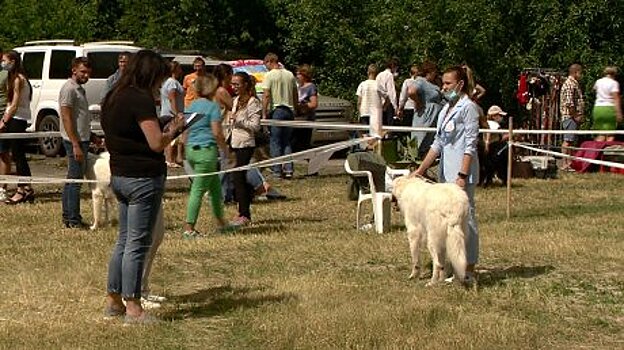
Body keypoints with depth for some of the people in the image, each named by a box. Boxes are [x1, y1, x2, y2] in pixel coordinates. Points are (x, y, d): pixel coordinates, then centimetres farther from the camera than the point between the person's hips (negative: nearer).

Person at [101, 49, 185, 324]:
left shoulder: (112, 98, 12)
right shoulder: (140, 99, -17)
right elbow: (157, 143, -20)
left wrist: (165, 130, 15)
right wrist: (174, 129, -2)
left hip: (119, 175, 9)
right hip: (144, 178, -9)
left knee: (124, 240, 18)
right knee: (137, 244, -3)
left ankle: (113, 300, 24)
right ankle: (133, 308, 3)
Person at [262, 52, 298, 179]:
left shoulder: (270, 75, -7)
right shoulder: (290, 75, 11)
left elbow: (266, 95, -12)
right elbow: (295, 96, 14)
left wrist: (264, 113, -10)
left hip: (276, 111, -5)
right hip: (289, 110, 5)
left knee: (275, 141, 0)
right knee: (287, 142, 11)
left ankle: (277, 170, -1)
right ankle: (289, 169, 4)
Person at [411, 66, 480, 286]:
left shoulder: (468, 108, -8)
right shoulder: (446, 110, 17)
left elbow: (470, 145, -14)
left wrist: (463, 175, -20)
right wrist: (421, 170, 17)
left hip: (461, 173, -9)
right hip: (445, 172, 9)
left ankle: (469, 270, -3)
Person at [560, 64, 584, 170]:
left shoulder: (574, 84, 20)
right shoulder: (570, 84, -14)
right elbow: (569, 103, -22)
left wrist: (579, 116, 16)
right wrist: (576, 116, -17)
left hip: (574, 117, 11)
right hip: (570, 117, -11)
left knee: (571, 141, 13)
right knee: (568, 141, -10)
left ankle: (569, 162, 18)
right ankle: (565, 164, -10)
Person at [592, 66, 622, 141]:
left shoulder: (598, 82, 12)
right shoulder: (614, 83, -4)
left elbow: (594, 88, 36)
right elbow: (616, 99, -12)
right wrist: (619, 113, -14)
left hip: (598, 109, 5)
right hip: (609, 109, -5)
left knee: (600, 136, 8)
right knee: (610, 136, -4)